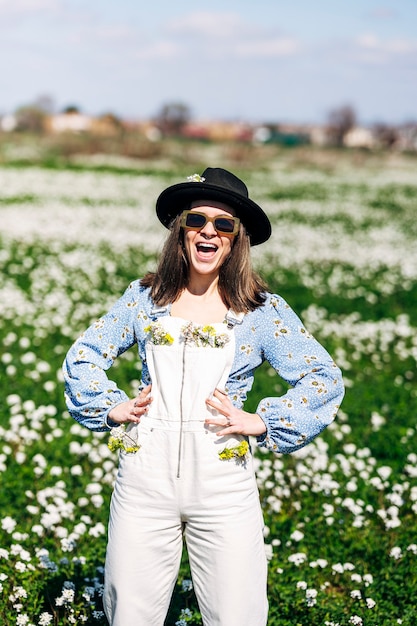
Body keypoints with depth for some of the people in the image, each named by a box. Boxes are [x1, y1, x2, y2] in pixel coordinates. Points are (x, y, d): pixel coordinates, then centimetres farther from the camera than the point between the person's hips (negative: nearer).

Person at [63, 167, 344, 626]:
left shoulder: (262, 311, 1)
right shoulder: (145, 298, 6)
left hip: (224, 487, -1)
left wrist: (263, 422, -6)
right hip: (145, 480, 1)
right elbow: (82, 357, 14)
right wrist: (112, 407, 1)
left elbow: (326, 379, 1)